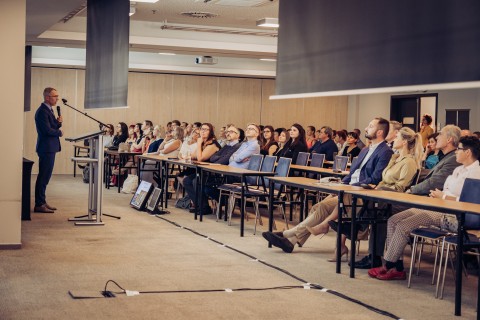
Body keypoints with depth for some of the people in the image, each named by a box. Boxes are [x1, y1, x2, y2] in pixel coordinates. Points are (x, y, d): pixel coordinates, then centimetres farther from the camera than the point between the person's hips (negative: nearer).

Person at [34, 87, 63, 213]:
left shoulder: (48, 110, 16)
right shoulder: (42, 111, -16)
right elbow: (47, 130, -23)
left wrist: (58, 123, -1)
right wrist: (59, 132, -6)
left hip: (50, 148, 10)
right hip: (46, 148, -10)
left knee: (45, 176, 14)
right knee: (43, 177, -6)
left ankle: (42, 202, 21)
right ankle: (39, 205, -2)